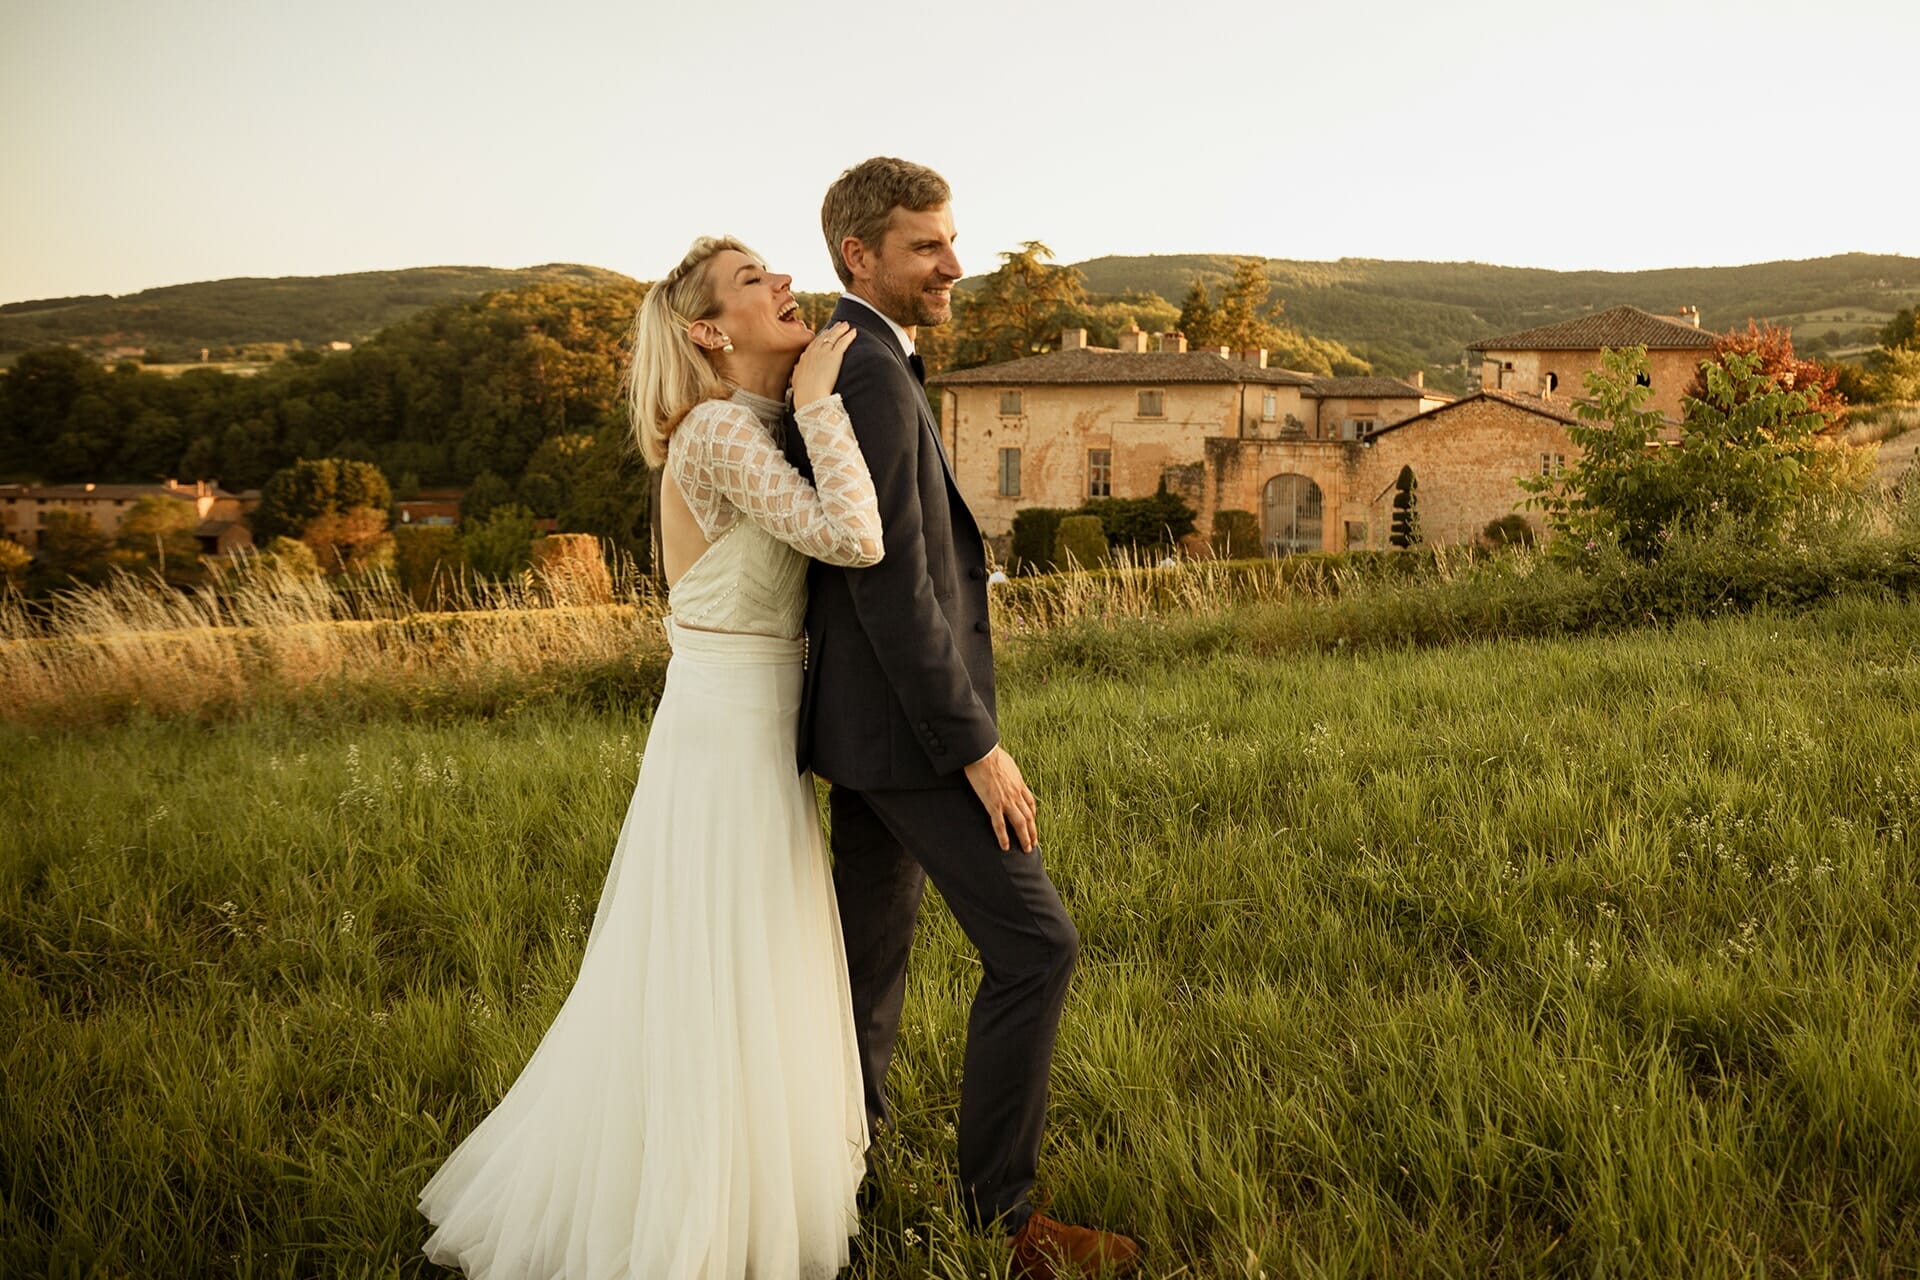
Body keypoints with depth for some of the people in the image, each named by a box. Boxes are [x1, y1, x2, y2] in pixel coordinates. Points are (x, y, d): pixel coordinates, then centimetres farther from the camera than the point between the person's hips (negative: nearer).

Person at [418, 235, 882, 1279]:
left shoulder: (762, 427, 10)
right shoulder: (721, 431, -19)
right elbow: (852, 538, -30)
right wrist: (819, 403, -20)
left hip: (755, 730, 9)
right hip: (727, 734, -9)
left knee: (745, 981, 21)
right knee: (711, 988, 4)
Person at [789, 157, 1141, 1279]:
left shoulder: (841, 369, 14)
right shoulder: (873, 377, -19)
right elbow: (891, 582, -24)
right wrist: (977, 745, -21)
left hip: (865, 721, 11)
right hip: (908, 728, -11)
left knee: (876, 947, 19)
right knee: (1035, 944, -5)